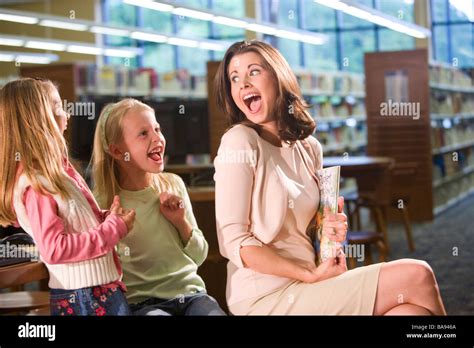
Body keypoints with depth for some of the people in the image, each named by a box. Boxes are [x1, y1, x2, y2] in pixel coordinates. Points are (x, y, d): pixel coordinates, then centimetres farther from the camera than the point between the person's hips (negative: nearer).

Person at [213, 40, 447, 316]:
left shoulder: (310, 148, 9)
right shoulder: (240, 141, -10)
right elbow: (233, 242, -14)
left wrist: (329, 229, -2)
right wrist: (311, 275, -16)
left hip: (303, 286, 6)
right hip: (267, 297, -6)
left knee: (410, 310, -19)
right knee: (416, 277, -12)